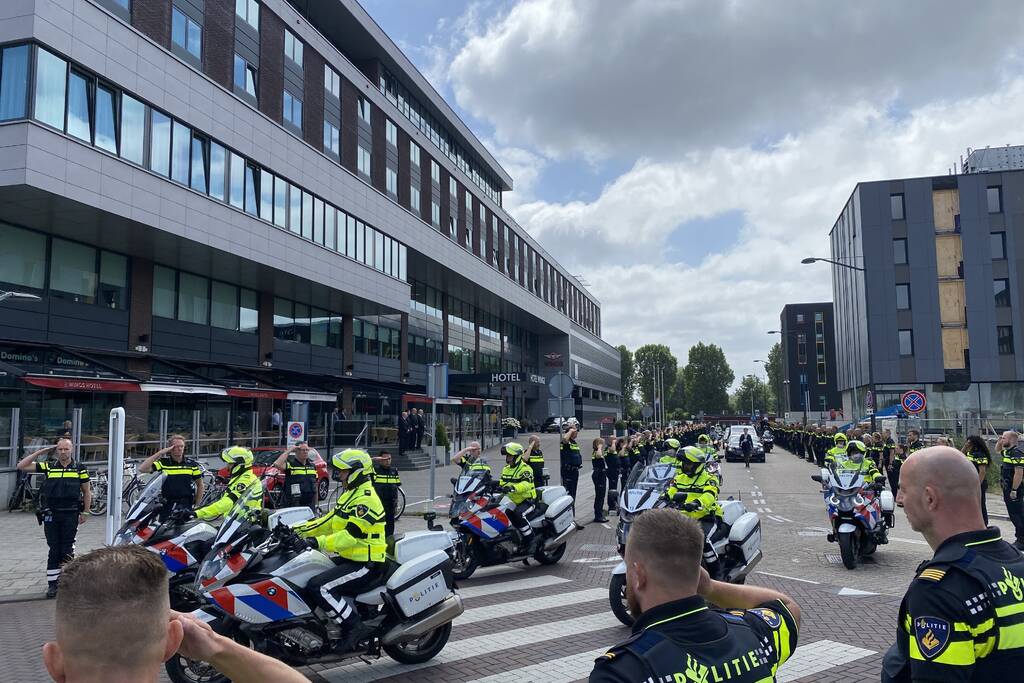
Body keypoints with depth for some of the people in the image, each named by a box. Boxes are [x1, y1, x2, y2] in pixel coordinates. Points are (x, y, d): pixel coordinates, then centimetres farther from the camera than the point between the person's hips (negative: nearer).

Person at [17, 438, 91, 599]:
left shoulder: (79, 468, 3)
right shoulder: (48, 466, 6)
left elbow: (87, 492, 7)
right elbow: (22, 466, 2)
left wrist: (85, 513, 2)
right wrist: (40, 452, -2)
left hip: (71, 514, -1)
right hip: (51, 515, 1)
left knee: (67, 550, 1)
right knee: (54, 549, 5)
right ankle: (52, 584, 10)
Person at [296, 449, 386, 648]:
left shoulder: (366, 499, -17)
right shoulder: (351, 494, 16)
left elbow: (352, 535, -26)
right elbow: (328, 520, 17)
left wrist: (320, 542, -31)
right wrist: (297, 530, 11)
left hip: (367, 565, -11)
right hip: (350, 559, 11)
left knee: (318, 587, -22)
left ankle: (355, 627, -14)